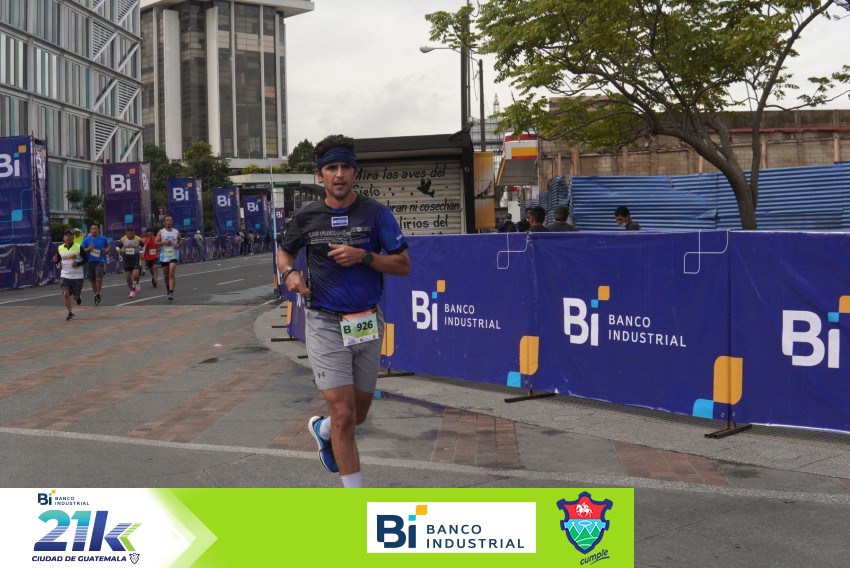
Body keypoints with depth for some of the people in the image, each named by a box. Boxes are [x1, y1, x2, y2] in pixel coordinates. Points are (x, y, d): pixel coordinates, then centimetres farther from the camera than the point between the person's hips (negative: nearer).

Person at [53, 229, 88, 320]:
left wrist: (78, 263, -18)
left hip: (77, 276, -2)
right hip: (65, 276, 2)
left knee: (76, 296, 5)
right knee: (65, 294, -14)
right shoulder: (60, 248, 1)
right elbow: (58, 259, 14)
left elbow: (86, 258, -2)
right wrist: (55, 260, -10)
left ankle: (78, 297, 44)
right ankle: (70, 313, 1)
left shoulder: (78, 247, -7)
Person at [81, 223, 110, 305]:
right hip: (90, 261, 1)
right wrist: (89, 249, -18)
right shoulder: (86, 239, -2)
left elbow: (108, 245, 20)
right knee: (93, 280, 10)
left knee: (99, 278, -17)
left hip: (100, 261, -1)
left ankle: (98, 294, 2)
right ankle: (95, 295, 26)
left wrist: (107, 250, 0)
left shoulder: (103, 239, 0)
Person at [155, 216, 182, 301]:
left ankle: (171, 293, -20)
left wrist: (178, 244, 0)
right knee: (166, 275, 13)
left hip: (174, 255, -1)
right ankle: (168, 287, 41)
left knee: (171, 274, -15)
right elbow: (155, 243, -5)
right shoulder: (161, 232, 0)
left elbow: (180, 240, 22)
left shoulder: (176, 232, 5)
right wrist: (164, 242, -20)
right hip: (164, 256, 1)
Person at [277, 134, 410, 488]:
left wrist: (363, 256, -18)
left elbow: (403, 265, -3)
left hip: (368, 323, 2)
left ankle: (322, 429, 51)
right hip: (325, 325, -2)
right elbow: (284, 251, 19)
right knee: (343, 414, -9)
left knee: (358, 414, 15)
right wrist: (289, 273, -3)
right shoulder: (306, 217, 0)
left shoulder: (376, 213, -2)